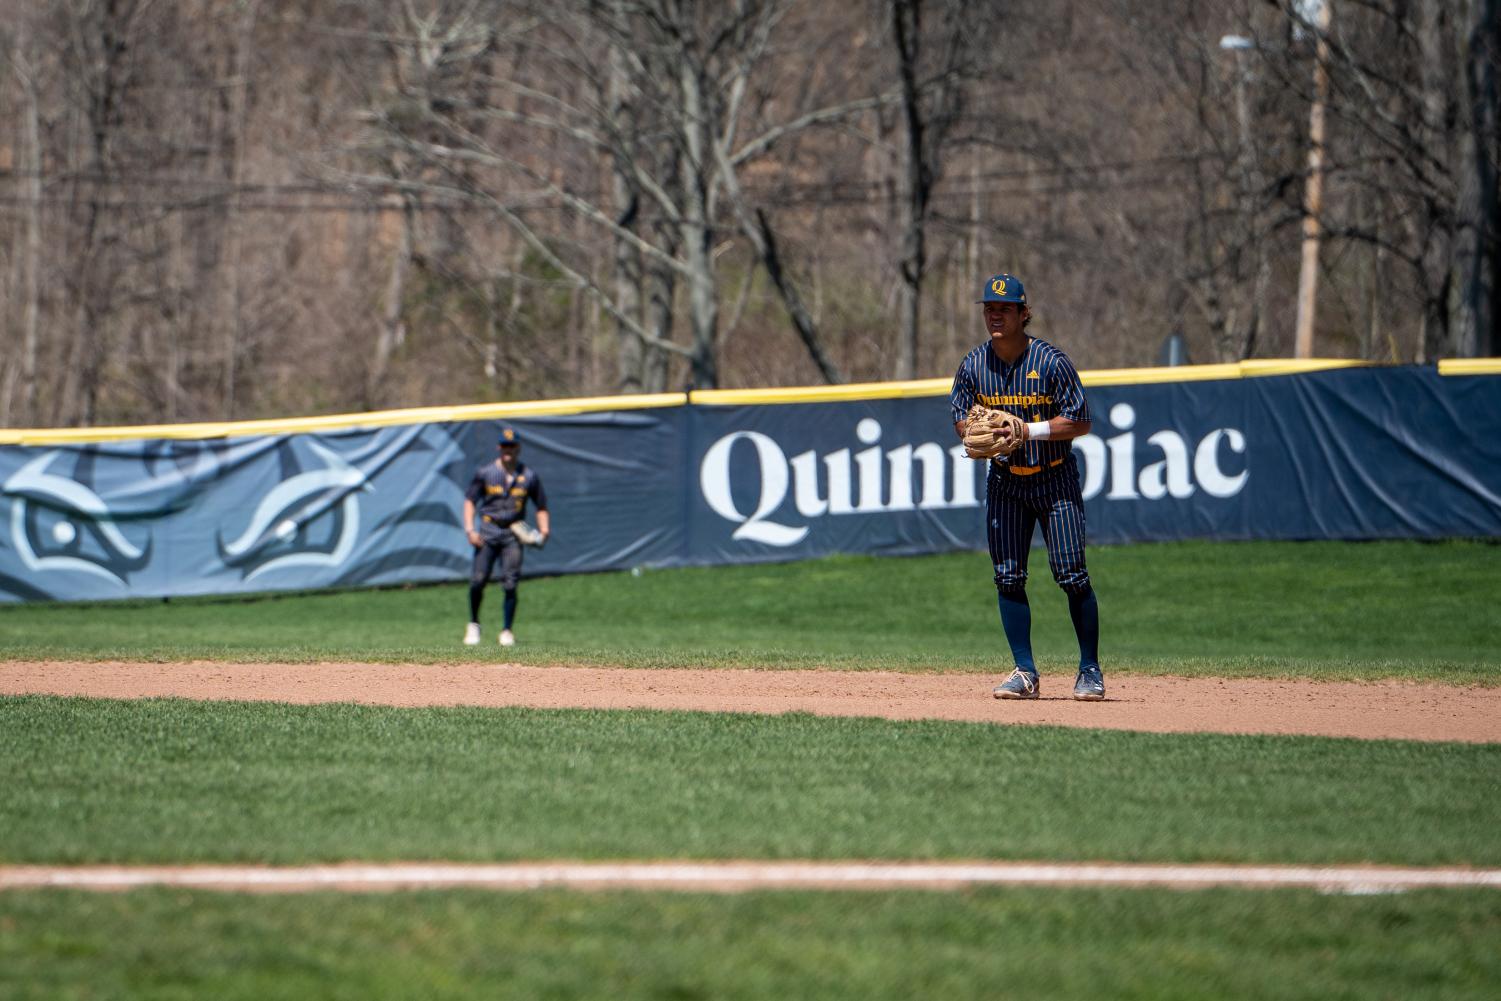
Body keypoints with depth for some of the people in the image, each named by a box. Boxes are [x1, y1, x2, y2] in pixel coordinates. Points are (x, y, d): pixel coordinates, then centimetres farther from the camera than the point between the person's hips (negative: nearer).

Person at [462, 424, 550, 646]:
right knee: (478, 580, -9)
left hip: (513, 534, 0)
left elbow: (541, 506, 11)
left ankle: (507, 631, 3)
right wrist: (470, 529, -6)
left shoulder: (529, 476, 6)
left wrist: (544, 530, -6)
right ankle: (474, 624, 13)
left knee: (510, 584, -8)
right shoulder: (485, 473, 3)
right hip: (488, 530, 0)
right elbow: (470, 500, 6)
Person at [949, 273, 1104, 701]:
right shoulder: (974, 365, -2)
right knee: (1008, 577, -1)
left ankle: (1090, 670, 3)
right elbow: (961, 417, 8)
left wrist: (1029, 431, -25)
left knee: (1072, 576, -8)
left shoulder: (1051, 361, -14)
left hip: (1055, 479, -4)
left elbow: (1080, 421, -13)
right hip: (1005, 481, 4)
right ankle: (1025, 673, 6)